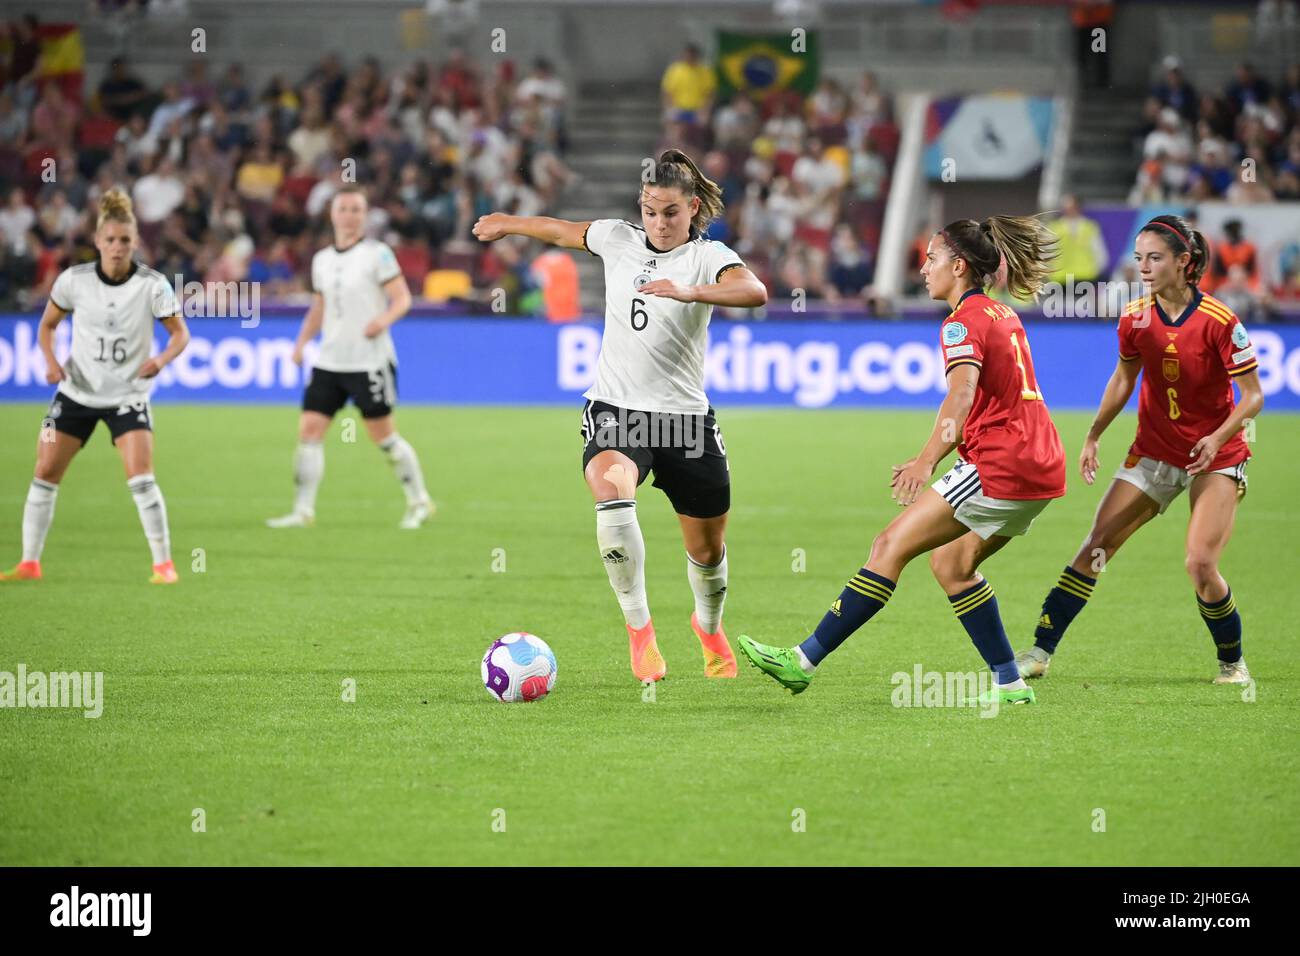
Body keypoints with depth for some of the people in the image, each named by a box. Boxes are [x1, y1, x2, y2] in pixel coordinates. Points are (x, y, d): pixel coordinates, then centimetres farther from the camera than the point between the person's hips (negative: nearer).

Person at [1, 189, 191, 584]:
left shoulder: (152, 285, -13)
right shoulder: (74, 280, -9)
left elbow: (180, 333, -5)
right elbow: (47, 325, 6)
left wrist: (161, 359, -26)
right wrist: (50, 360, -13)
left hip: (128, 395, -2)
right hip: (77, 392, 2)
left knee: (141, 478, -17)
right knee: (45, 473, 0)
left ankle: (164, 564, -6)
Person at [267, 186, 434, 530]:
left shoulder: (377, 254, -5)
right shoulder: (322, 260, 12)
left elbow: (402, 298, -7)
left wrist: (384, 319, -27)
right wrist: (302, 342, 9)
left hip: (370, 361, -6)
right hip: (329, 361, 6)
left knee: (383, 434, -1)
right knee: (309, 428, -4)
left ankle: (419, 502, 16)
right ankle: (303, 510, -2)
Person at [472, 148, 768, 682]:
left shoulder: (707, 257, -4)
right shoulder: (619, 240, 6)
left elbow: (754, 292, -25)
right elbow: (561, 230, 27)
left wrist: (689, 291, -39)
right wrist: (505, 224, 41)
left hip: (684, 417, 0)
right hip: (615, 410, 1)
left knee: (707, 547, 11)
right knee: (612, 492, -33)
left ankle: (709, 626, 45)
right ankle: (638, 627, -24)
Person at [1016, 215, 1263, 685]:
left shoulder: (1220, 321, -19)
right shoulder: (1135, 318, -5)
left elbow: (1253, 396, -13)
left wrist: (1217, 437, -28)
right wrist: (1093, 437, 7)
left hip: (1216, 456, -4)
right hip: (1154, 450, 4)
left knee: (1201, 565, -17)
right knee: (1096, 546, -6)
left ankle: (1232, 661, 8)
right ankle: (1040, 650, -3)